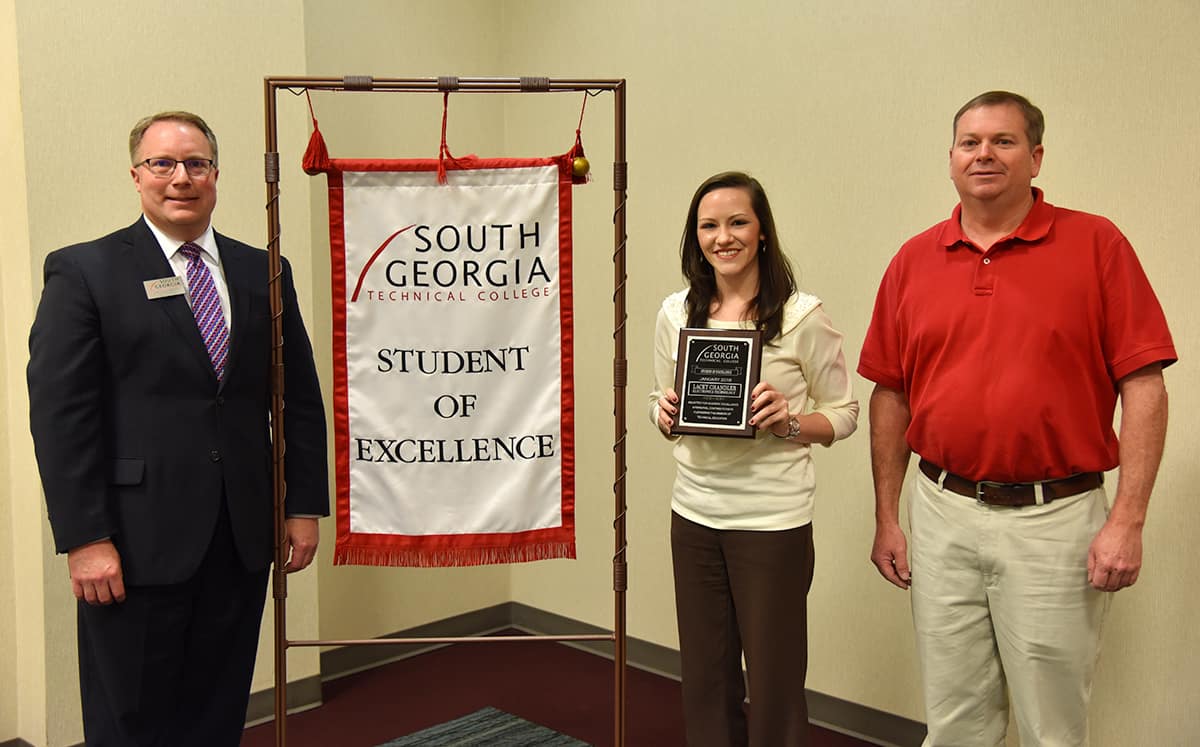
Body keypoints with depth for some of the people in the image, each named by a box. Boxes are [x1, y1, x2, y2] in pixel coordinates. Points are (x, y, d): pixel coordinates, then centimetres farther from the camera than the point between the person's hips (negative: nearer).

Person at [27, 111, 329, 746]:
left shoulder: (263, 273, 10)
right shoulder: (82, 271, -2)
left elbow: (299, 398, 12)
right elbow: (59, 413, -8)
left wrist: (305, 505, 7)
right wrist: (84, 539, -13)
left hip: (241, 539, 4)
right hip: (139, 545, -3)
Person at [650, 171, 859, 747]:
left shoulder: (801, 315, -8)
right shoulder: (676, 313, 5)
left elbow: (844, 414, -2)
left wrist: (788, 424, -20)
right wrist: (666, 416, -7)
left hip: (774, 520, -4)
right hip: (694, 515, 4)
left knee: (774, 681, 6)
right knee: (704, 677, 13)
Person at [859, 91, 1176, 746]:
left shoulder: (1096, 245, -3)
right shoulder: (914, 261, 7)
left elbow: (1143, 385, -6)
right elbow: (890, 394, 10)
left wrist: (1127, 520, -12)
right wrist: (886, 518, 9)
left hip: (1055, 519, -3)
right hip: (942, 518, 3)